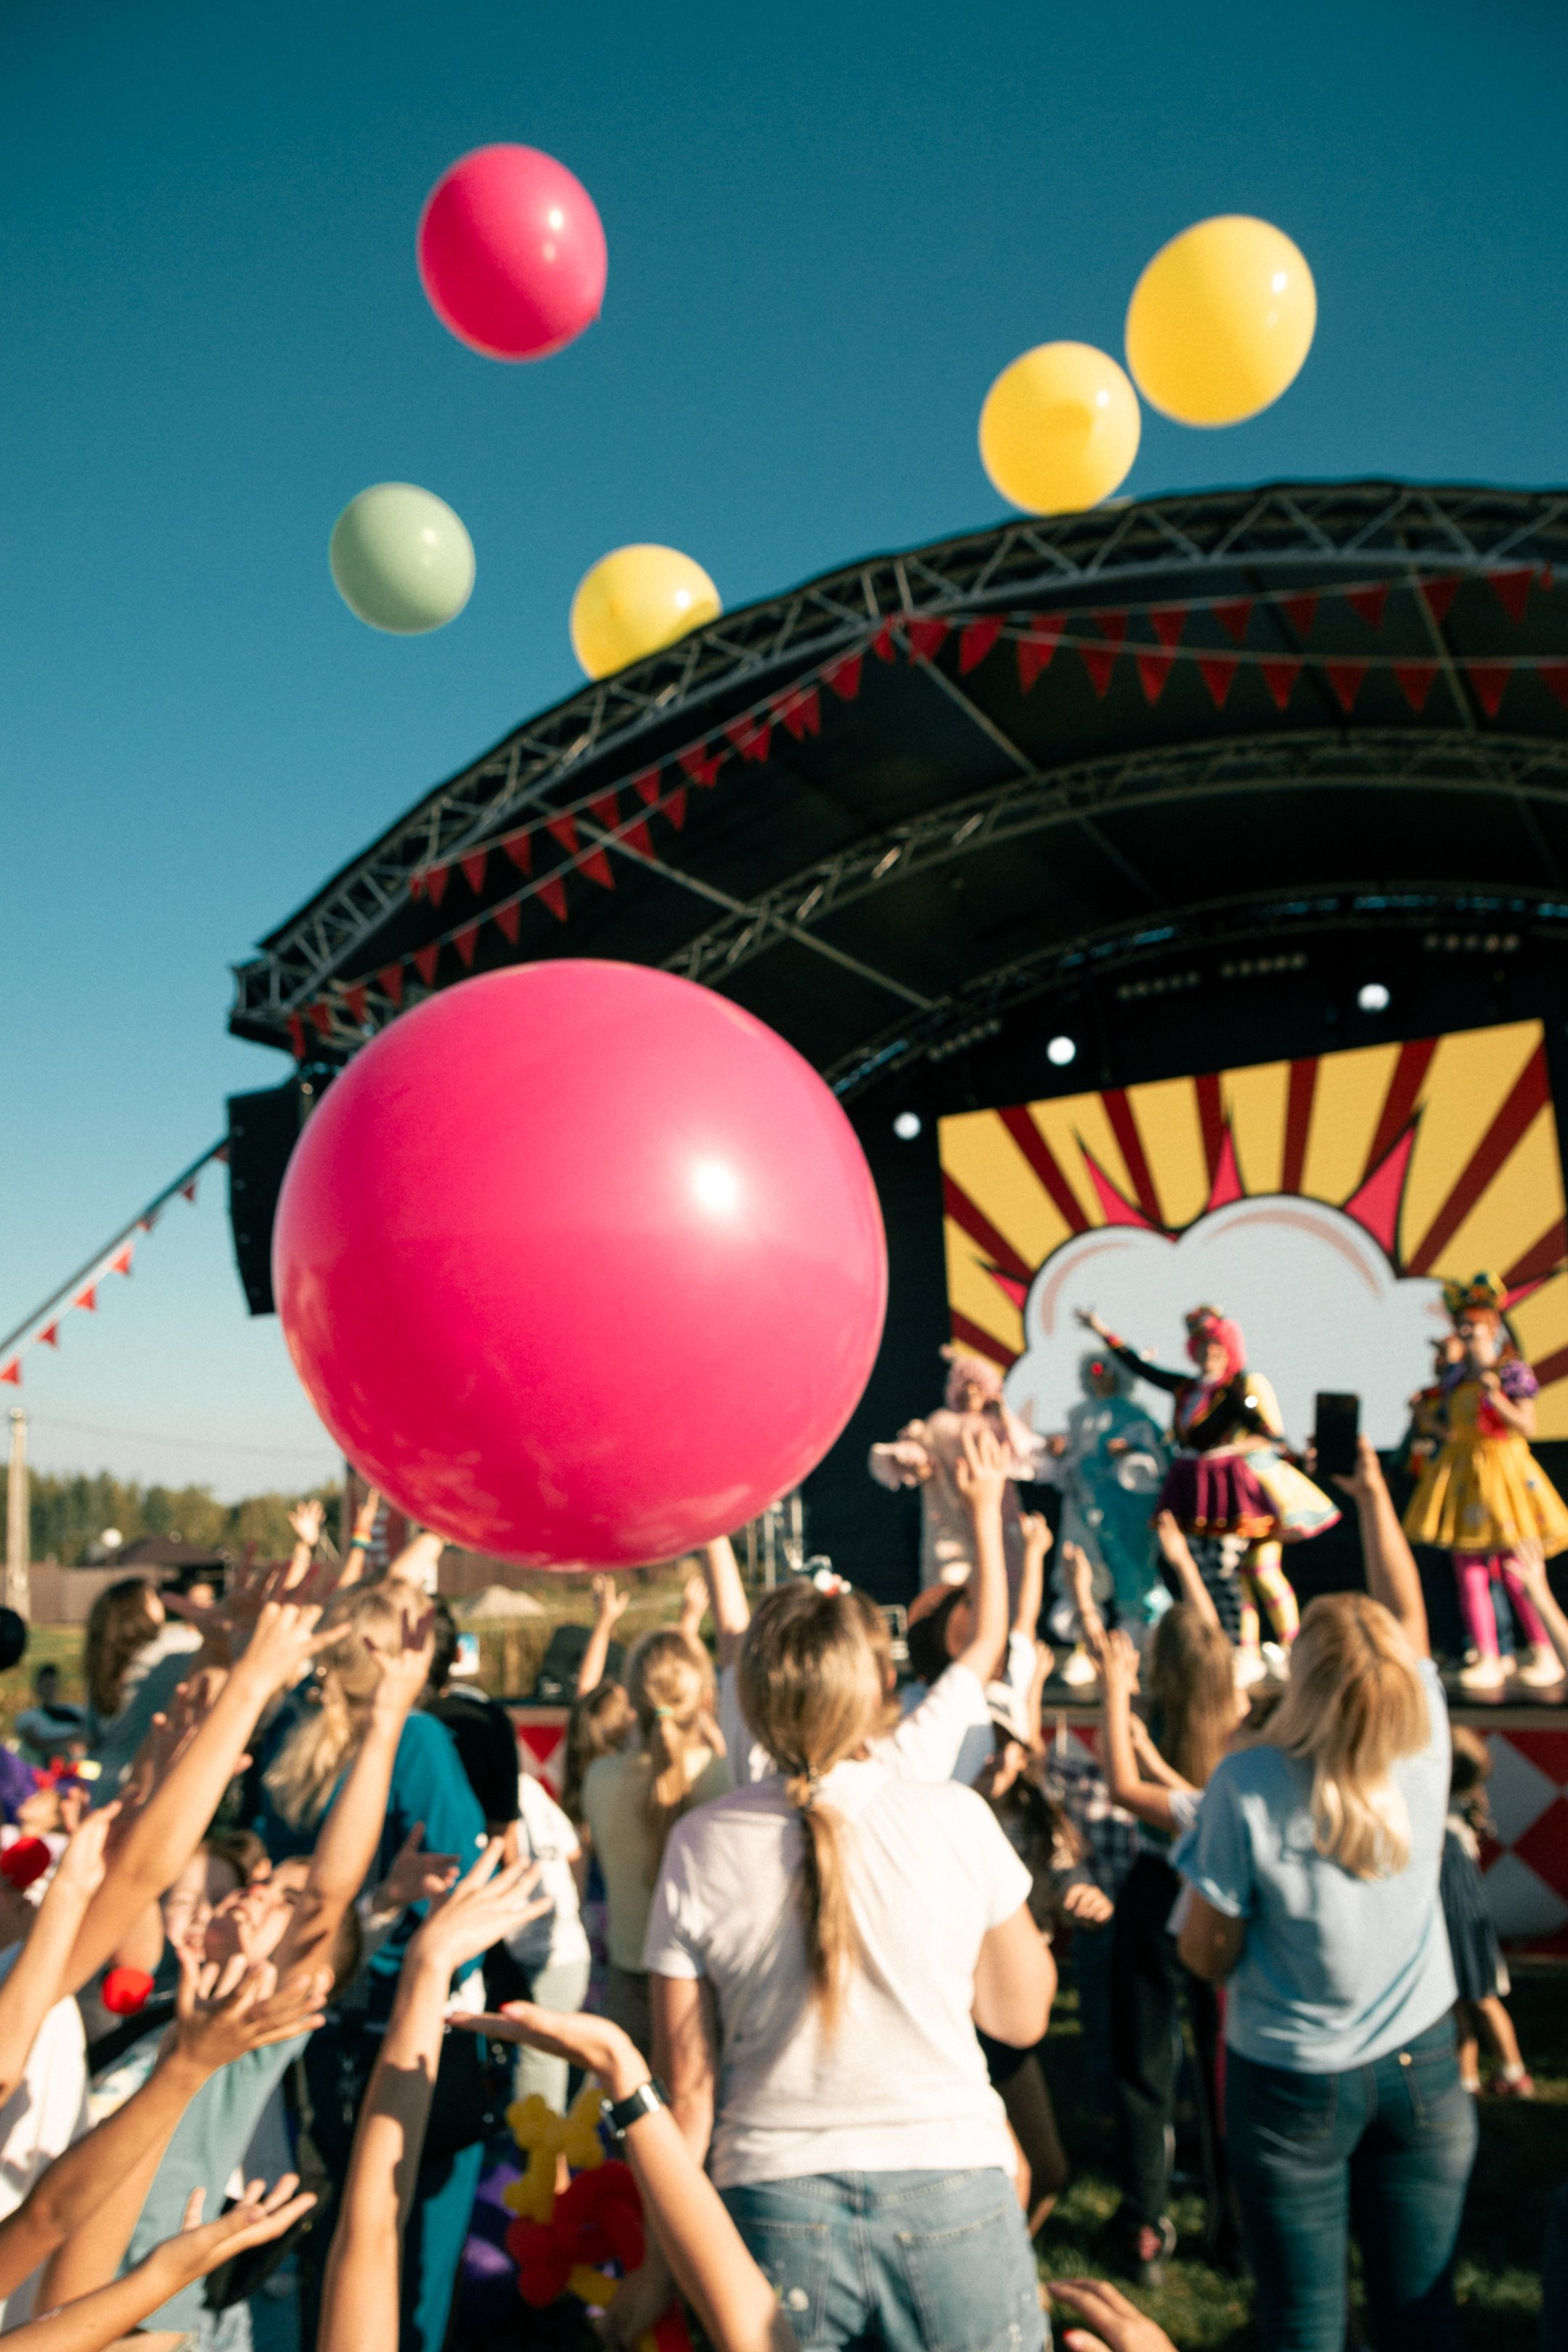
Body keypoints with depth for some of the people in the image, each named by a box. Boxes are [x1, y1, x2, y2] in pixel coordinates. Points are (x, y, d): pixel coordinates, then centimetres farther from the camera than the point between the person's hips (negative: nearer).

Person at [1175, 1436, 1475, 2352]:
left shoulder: (1248, 1787, -25)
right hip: (1421, 2069, 3)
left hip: (1293, 2085, -3)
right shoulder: (1425, 1751, -15)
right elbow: (1409, 1611, 3)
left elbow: (1209, 1955, -15)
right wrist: (1375, 1493, 14)